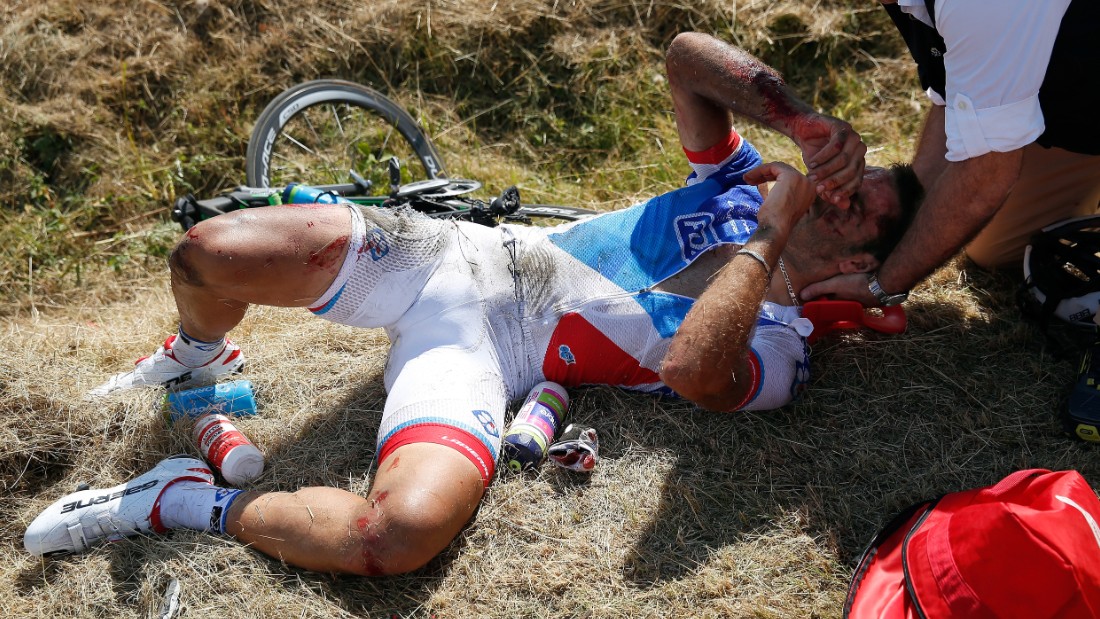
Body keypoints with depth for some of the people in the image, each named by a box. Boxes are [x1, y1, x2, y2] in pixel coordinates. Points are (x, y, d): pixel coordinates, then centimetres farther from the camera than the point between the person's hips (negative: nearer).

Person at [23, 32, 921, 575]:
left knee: (404, 533, -36)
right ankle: (198, 359, 23)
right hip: (464, 251, 4)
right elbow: (687, 55, 6)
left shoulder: (781, 347, 0)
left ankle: (189, 502, -10)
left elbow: (692, 373, -23)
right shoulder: (742, 182, 14)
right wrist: (797, 118, -3)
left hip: (488, 359, -4)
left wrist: (769, 237, -15)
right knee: (208, 254, -14)